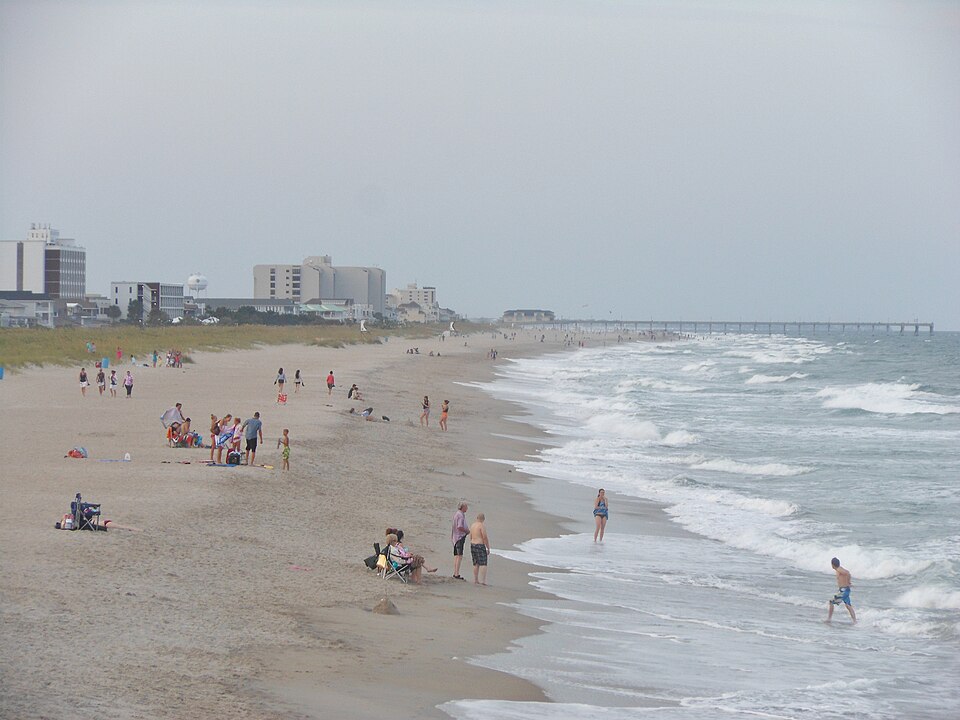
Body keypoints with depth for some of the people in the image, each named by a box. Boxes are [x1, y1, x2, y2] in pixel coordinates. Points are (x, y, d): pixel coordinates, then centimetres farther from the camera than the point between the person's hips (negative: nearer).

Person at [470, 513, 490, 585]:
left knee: (476, 564, 14)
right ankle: (483, 581, -14)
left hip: (473, 545, 8)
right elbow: (485, 538, -16)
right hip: (480, 546, -8)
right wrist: (488, 548, -9)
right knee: (483, 564, -6)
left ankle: (476, 580, 15)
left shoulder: (472, 525, 11)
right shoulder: (482, 526, -13)